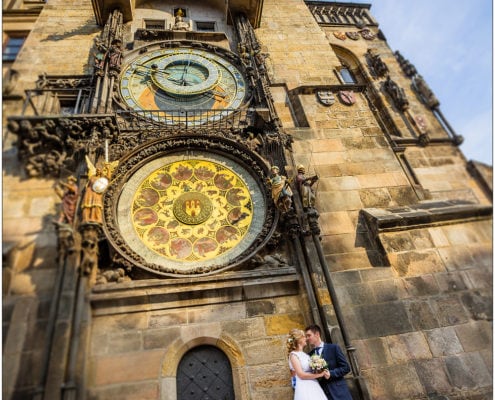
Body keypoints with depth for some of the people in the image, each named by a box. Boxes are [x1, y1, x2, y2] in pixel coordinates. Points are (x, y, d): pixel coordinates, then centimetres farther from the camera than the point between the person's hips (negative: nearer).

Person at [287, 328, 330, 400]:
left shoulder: (305, 354, 16)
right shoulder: (293, 354, -7)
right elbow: (301, 375, -15)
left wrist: (323, 372, 0)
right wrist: (320, 374, -12)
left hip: (315, 387, 7)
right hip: (304, 389, -7)